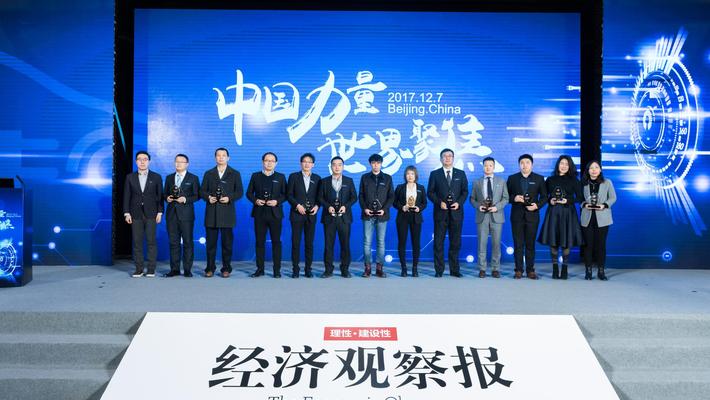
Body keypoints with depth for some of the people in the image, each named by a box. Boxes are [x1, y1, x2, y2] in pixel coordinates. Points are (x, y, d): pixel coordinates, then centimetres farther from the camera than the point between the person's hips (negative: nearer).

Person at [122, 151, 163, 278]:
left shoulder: (156, 177, 5)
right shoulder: (130, 177, 8)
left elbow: (160, 196, 4)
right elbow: (126, 196, 7)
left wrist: (160, 212, -3)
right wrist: (126, 213, -1)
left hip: (151, 214, -1)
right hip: (136, 215, 1)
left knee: (151, 242, -2)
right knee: (137, 242, 2)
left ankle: (151, 269, 4)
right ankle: (139, 269, 7)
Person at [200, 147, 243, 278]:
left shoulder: (235, 174, 8)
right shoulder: (208, 174, 14)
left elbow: (239, 192, 3)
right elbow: (202, 191, 11)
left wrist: (229, 198, -13)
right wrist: (208, 197, -9)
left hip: (227, 212, -1)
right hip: (211, 213, 2)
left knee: (227, 242, 1)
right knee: (211, 242, 3)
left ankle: (226, 268, 8)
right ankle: (210, 268, 10)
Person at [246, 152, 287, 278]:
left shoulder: (281, 177, 7)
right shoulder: (255, 176, 9)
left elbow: (285, 194, 5)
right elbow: (249, 193, 9)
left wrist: (277, 201, -12)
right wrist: (255, 200, -9)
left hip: (275, 214, -1)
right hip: (259, 214, 1)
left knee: (276, 242, 1)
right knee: (260, 242, 4)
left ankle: (277, 270, 7)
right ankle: (260, 269, 11)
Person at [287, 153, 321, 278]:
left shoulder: (317, 178, 10)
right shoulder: (294, 176, 4)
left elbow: (319, 196, 11)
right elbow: (289, 195, 1)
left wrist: (317, 206, -7)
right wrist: (297, 205, -12)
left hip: (311, 215, 2)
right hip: (297, 214, -2)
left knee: (309, 243, 3)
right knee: (295, 242, -1)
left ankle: (308, 269, 10)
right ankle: (295, 269, 5)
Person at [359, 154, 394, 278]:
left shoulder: (387, 178, 7)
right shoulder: (365, 177, 9)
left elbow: (391, 196, 5)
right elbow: (361, 195, 8)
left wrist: (384, 209, -8)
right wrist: (364, 208, -7)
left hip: (382, 215, 0)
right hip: (368, 214, 0)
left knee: (381, 242, 2)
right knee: (367, 242, -1)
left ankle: (379, 268, 6)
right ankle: (367, 268, 4)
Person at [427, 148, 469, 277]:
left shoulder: (461, 174, 11)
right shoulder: (434, 174, 6)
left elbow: (465, 191, 8)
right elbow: (430, 192, 2)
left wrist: (458, 203, -9)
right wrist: (439, 202, -13)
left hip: (456, 212, 1)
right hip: (440, 212, -1)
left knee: (455, 242, 5)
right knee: (438, 242, 0)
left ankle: (454, 270, 12)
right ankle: (439, 270, 6)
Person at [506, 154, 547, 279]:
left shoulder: (539, 178, 6)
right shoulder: (512, 178, 8)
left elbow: (544, 196, 6)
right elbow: (507, 195, 8)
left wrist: (537, 205, -11)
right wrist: (514, 198, -12)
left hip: (532, 214, 0)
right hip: (517, 215, 0)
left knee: (530, 244, 3)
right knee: (518, 244, 1)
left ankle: (530, 270, 9)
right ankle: (518, 270, 6)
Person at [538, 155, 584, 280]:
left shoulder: (574, 180, 4)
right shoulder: (550, 180, 8)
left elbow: (579, 198, 2)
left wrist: (568, 201, -12)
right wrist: (550, 201, -8)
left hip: (567, 213, -1)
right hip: (553, 212, 2)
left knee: (566, 243, 0)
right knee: (553, 242, 1)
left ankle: (564, 269, 8)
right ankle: (555, 269, 10)